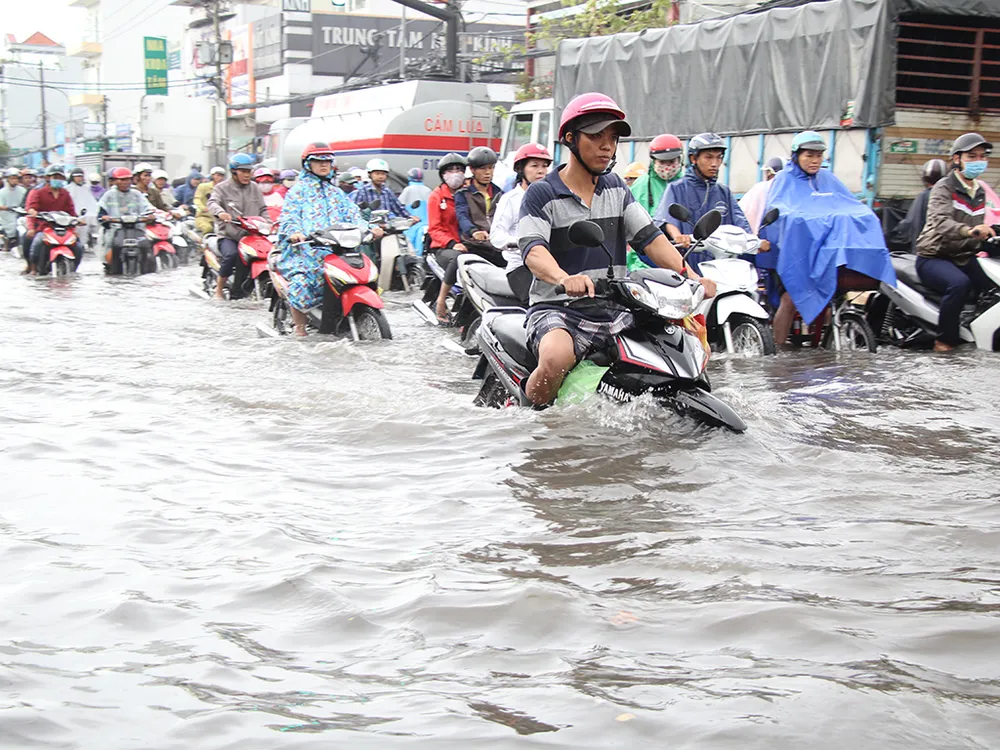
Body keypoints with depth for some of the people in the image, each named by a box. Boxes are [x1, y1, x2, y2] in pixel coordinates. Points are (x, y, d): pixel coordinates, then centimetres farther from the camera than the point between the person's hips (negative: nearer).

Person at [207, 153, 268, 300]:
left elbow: (263, 209, 14)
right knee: (231, 254, -34)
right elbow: (213, 203, -14)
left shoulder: (254, 187, 16)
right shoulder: (222, 188, 2)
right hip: (228, 235, -5)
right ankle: (219, 289, -13)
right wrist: (220, 212, -38)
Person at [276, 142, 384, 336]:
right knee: (300, 283, -28)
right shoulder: (298, 190, 9)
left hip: (335, 248, 5)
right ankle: (299, 326, -12)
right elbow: (289, 216, -3)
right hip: (304, 247, -5)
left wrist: (368, 228, -5)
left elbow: (352, 214, 15)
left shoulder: (336, 192, 26)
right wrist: (294, 233, -25)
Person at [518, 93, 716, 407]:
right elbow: (533, 250, -19)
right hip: (558, 309, -6)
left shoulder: (617, 189, 16)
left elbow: (649, 237, 7)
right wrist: (565, 279, -41)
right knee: (557, 357, -38)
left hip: (615, 312, 6)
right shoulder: (542, 193, -3)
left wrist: (691, 276, -10)